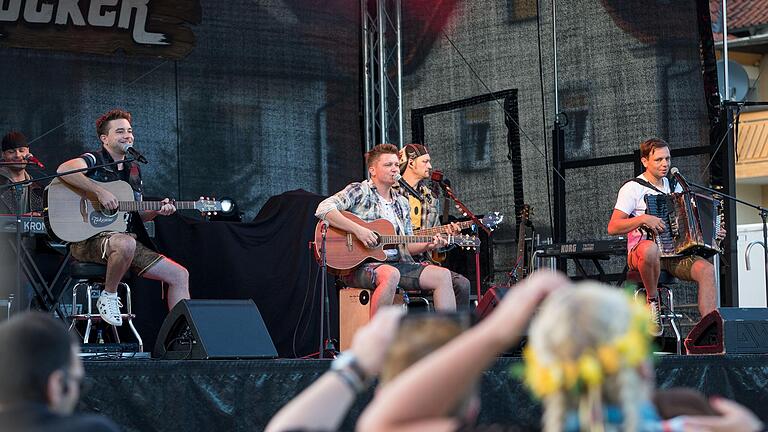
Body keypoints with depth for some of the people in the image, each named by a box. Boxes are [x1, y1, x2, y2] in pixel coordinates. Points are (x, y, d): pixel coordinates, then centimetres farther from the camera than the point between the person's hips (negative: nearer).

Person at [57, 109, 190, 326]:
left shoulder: (133, 170, 20)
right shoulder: (93, 161, -4)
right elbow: (64, 169, -27)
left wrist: (156, 211, 2)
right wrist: (100, 191, -30)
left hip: (129, 239, 8)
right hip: (89, 240, -8)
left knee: (179, 275, -2)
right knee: (125, 243, -42)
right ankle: (108, 297, -17)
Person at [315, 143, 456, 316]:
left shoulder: (401, 203, 20)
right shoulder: (359, 191, -1)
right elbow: (323, 209, -16)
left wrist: (427, 246, 1)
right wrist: (357, 229, -24)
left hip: (396, 263, 7)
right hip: (359, 266, -7)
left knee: (443, 275, -8)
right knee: (391, 275, -39)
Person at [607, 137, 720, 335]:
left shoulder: (675, 186, 19)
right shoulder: (633, 188, -1)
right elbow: (612, 228, -8)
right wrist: (642, 219, -22)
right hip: (641, 252, -5)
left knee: (707, 269, -24)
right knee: (650, 248, -42)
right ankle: (652, 299, -18)